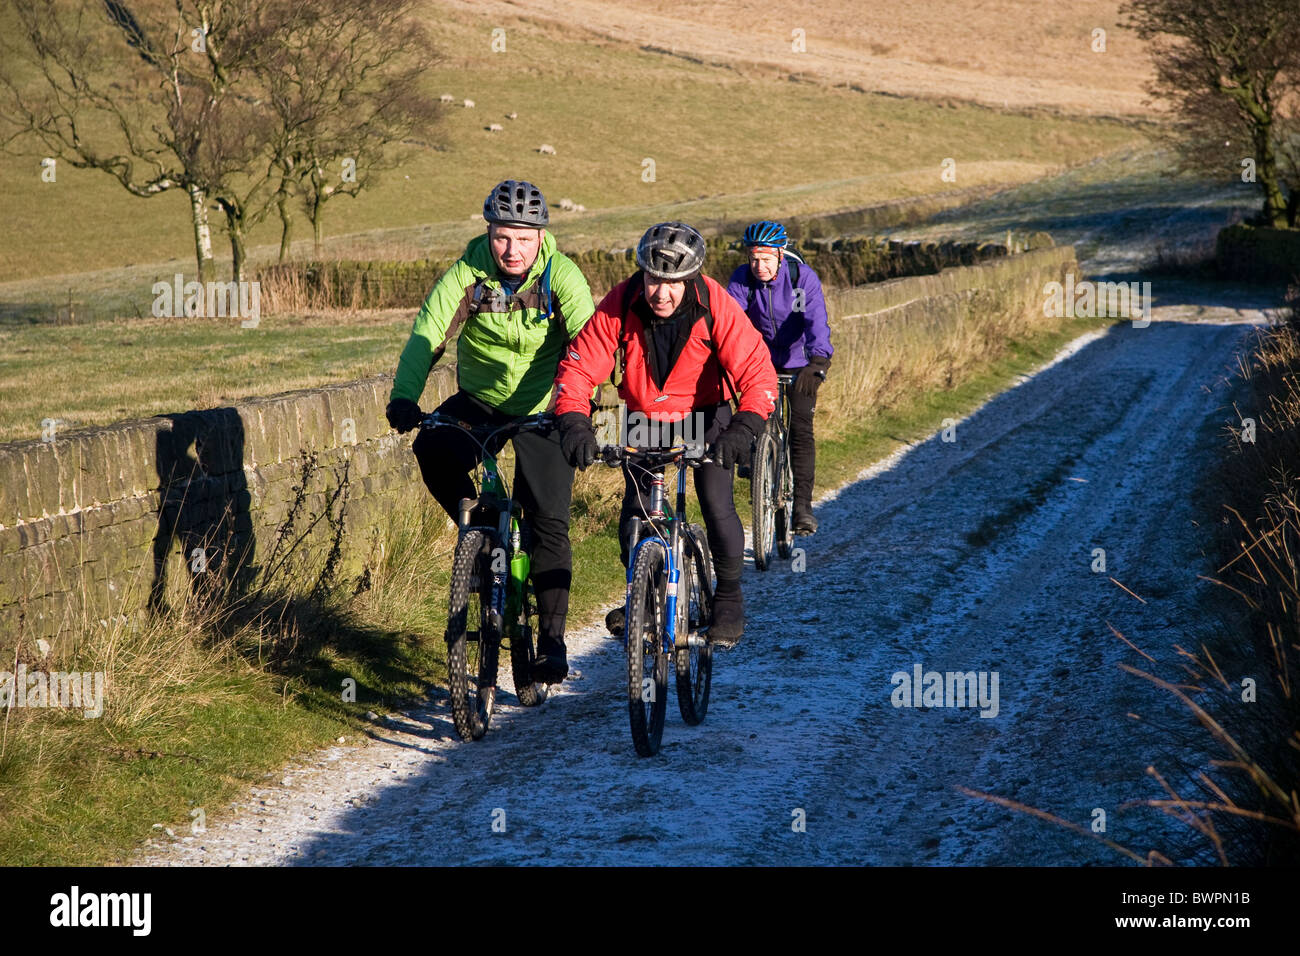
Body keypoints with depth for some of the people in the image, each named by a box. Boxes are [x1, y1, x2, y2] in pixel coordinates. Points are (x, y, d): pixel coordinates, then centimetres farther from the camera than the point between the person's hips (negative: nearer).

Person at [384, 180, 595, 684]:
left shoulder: (561, 275, -16)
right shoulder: (467, 274, -14)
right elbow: (427, 335, -22)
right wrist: (404, 397, -38)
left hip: (543, 409, -1)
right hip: (480, 400, 1)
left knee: (549, 522, -10)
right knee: (432, 447, -29)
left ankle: (552, 639, -1)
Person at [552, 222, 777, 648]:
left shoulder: (714, 305, -26)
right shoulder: (620, 306, -23)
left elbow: (758, 373, -30)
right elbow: (577, 368, -22)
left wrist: (744, 427, -46)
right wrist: (574, 421, -39)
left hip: (704, 415, -2)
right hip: (644, 417, 2)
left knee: (716, 504, -16)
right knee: (634, 519, -7)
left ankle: (728, 597, 6)